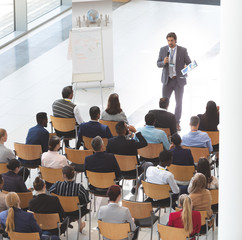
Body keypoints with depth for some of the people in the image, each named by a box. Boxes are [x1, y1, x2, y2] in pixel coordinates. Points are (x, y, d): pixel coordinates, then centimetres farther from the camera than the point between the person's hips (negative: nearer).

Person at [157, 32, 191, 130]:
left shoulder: (183, 50, -6)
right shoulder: (163, 50, 0)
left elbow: (189, 63, -1)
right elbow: (158, 64, 4)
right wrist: (163, 62, -19)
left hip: (179, 80, -1)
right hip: (167, 80, 1)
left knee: (179, 102, 6)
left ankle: (177, 123, 18)